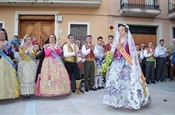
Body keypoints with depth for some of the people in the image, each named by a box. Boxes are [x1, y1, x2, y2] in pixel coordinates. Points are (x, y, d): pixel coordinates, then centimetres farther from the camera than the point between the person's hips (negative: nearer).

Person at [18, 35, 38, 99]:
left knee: (31, 78, -1)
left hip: (32, 64, 2)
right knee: (24, 78, -6)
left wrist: (35, 50, -7)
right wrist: (25, 48, -16)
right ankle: (24, 93, -1)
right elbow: (20, 55, -10)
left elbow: (34, 56, 7)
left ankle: (29, 93, 4)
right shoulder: (21, 47, 5)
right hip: (23, 64, -2)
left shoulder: (33, 47, 11)